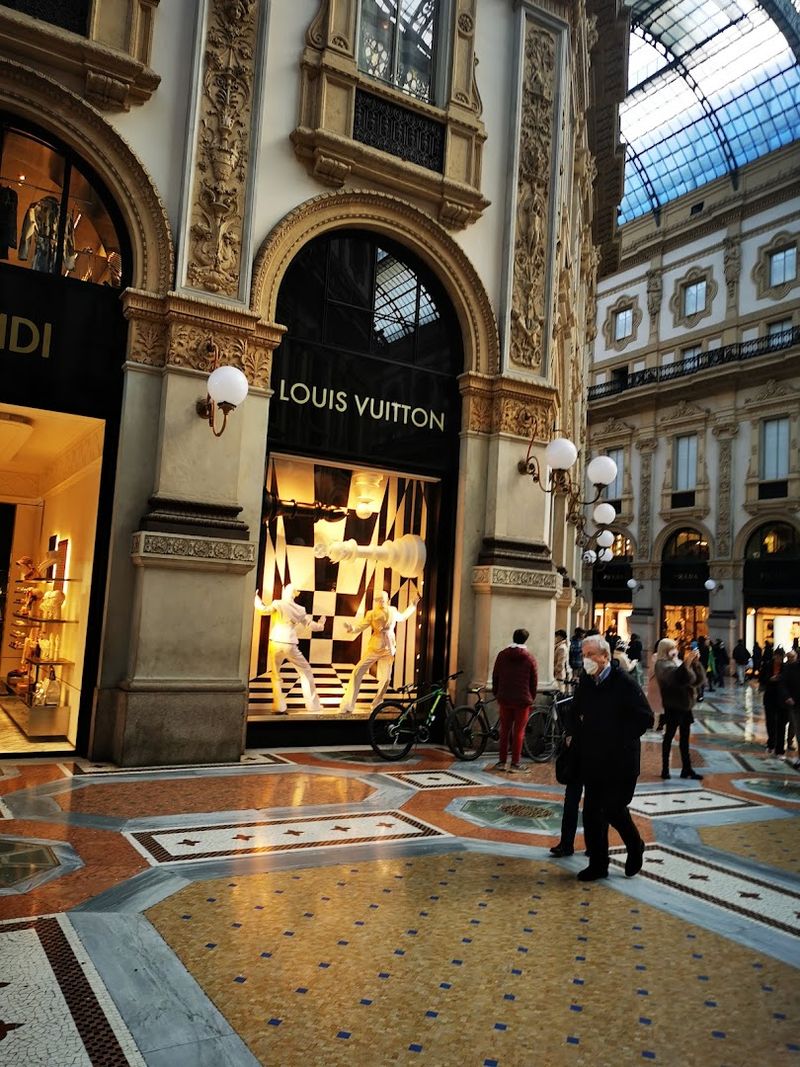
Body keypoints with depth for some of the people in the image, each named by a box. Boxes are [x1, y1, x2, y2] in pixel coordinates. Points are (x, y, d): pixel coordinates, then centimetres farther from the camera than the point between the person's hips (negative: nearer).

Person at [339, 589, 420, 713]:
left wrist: (413, 605, 25)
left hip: (388, 650, 2)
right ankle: (347, 706, -8)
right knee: (357, 672, -12)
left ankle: (375, 705, 18)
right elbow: (361, 626, -16)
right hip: (373, 648, -2)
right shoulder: (372, 614, -7)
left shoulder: (393, 611, 3)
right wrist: (351, 627, -38)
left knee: (385, 679, -5)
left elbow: (402, 617, 24)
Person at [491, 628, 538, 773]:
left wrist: (496, 694, 16)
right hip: (523, 700, -2)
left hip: (504, 699, 2)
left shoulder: (502, 655, 2)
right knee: (518, 732, 4)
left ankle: (502, 762, 15)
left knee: (504, 730, 12)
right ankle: (515, 764, 5)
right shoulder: (530, 659, -4)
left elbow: (495, 676, 6)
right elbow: (534, 681, 0)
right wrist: (531, 699, 11)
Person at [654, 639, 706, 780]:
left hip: (685, 705, 7)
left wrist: (696, 663, -8)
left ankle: (687, 769, 16)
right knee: (669, 736, 0)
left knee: (685, 738, 11)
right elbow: (675, 677, -30)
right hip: (673, 706, -7)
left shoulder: (679, 662, 13)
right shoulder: (662, 665, -9)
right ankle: (665, 769, 7)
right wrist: (686, 663, -43)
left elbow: (698, 680, 6)